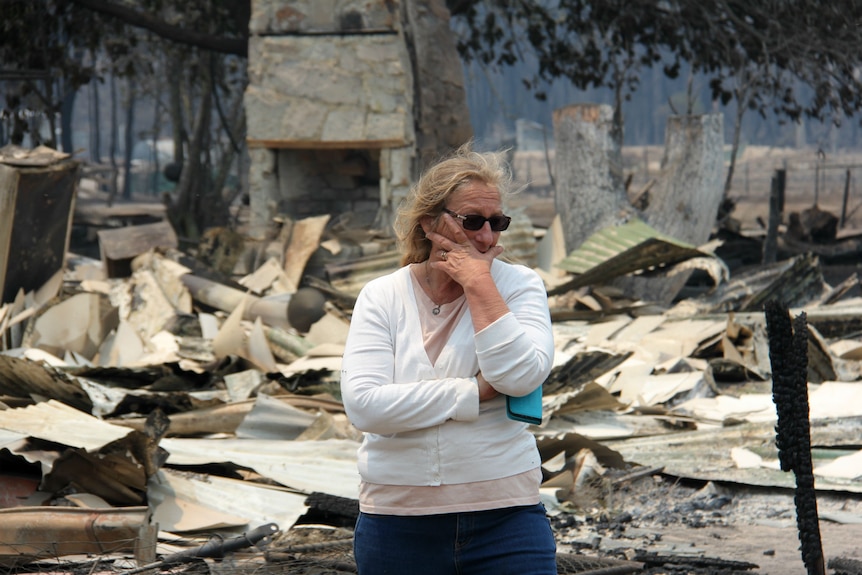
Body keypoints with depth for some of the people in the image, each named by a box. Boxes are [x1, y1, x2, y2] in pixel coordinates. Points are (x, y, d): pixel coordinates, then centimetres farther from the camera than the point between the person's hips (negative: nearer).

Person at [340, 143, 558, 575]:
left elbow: (521, 376, -17)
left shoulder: (519, 285, 1)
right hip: (398, 520, 0)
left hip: (503, 519, 0)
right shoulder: (382, 297, 0)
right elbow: (364, 405, -14)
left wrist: (479, 283, -13)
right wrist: (476, 393, -15)